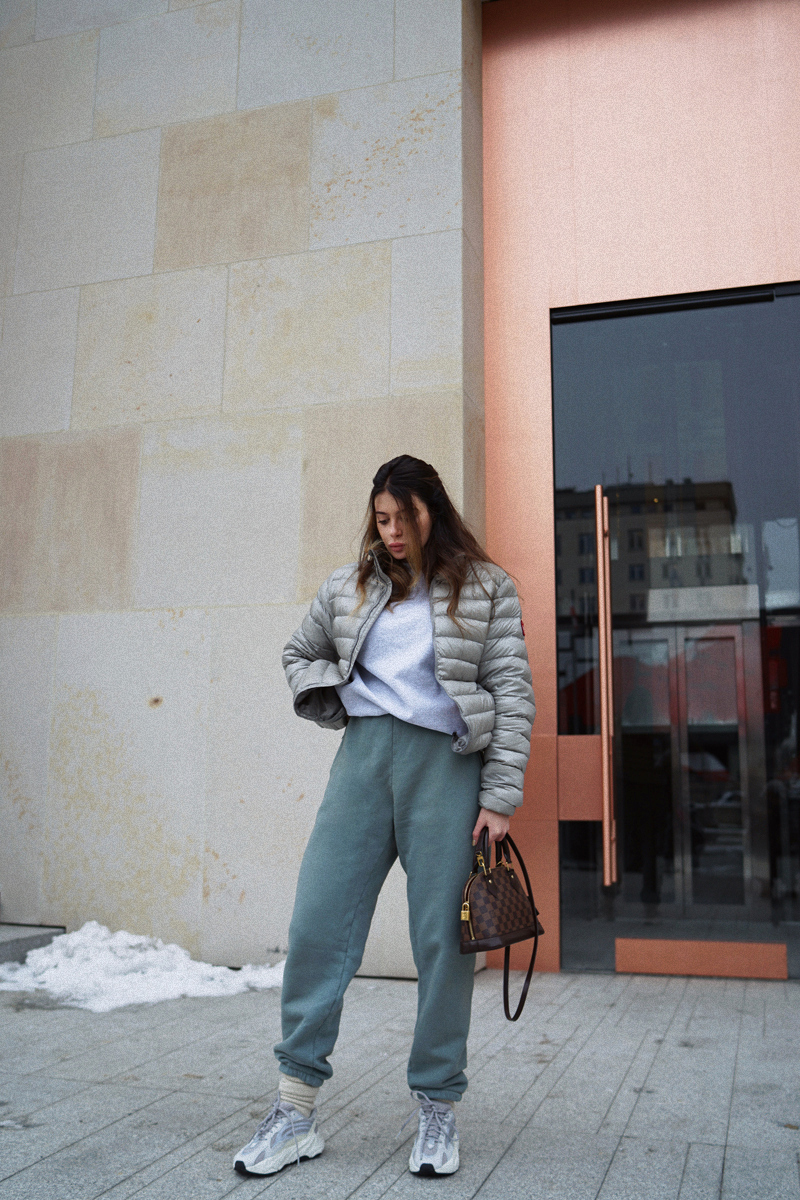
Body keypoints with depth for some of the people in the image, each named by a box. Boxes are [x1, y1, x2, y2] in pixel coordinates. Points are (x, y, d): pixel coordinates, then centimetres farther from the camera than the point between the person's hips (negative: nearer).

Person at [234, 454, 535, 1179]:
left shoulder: (487, 589, 6)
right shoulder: (349, 588, 14)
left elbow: (512, 691, 1)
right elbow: (300, 655, 29)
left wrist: (500, 797, -6)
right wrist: (336, 706, 9)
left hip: (447, 764, -3)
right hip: (363, 755, 3)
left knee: (442, 939, 0)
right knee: (318, 925, -3)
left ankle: (438, 1111, 16)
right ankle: (296, 1111, 8)